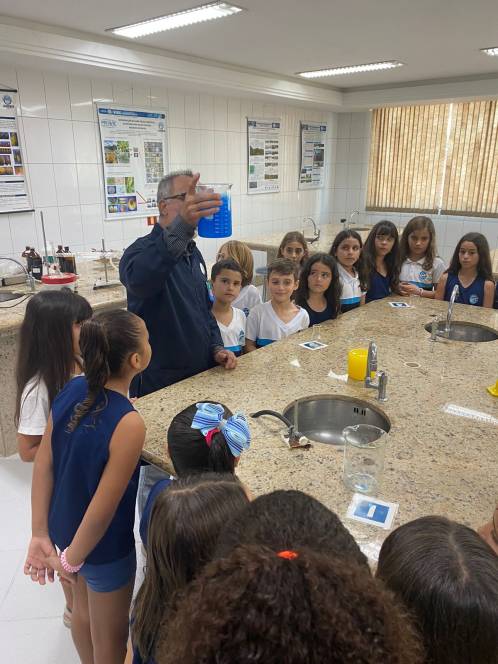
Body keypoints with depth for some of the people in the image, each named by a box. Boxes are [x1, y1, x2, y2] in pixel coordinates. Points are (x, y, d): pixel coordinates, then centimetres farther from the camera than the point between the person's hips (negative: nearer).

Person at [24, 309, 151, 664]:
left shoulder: (71, 390, -13)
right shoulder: (128, 424, -33)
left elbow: (43, 464, -7)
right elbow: (103, 508, -27)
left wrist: (40, 534, 1)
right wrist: (71, 559, -10)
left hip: (64, 528, 7)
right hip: (102, 545, -6)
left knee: (84, 613, 32)